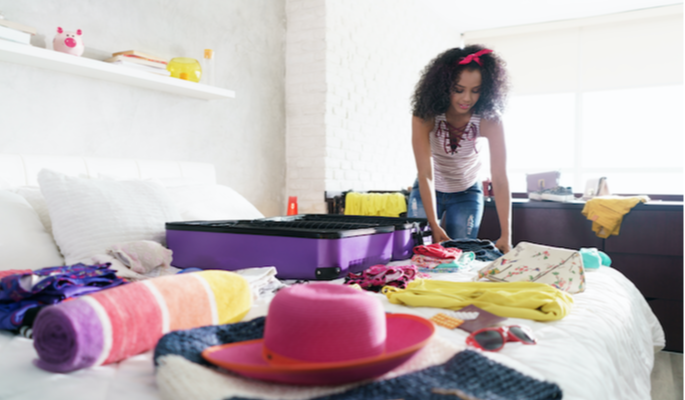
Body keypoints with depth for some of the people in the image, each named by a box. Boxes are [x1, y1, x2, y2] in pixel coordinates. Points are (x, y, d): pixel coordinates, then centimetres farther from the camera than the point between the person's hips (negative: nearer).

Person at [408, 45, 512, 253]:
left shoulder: (490, 120, -26)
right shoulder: (425, 115, -28)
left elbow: (499, 177, -30)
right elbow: (425, 173, -32)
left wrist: (506, 235, -38)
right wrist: (434, 226, -40)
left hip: (467, 194, 1)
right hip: (428, 191, 0)